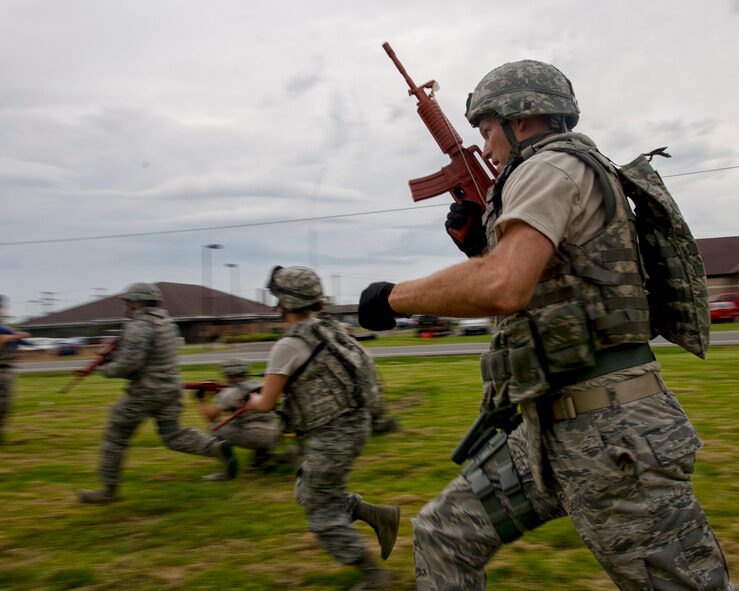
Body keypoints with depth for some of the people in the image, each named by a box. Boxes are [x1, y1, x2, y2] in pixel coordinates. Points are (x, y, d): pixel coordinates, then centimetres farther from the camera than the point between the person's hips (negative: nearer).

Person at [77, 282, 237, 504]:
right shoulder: (166, 322, 11)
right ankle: (216, 447, -9)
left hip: (146, 391, -8)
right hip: (170, 388, 8)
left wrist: (106, 369, -4)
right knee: (173, 435, 11)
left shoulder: (140, 326, -16)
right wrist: (116, 354, 14)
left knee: (116, 436, 7)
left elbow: (129, 364, -23)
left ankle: (109, 489, 16)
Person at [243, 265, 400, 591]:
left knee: (324, 515, 6)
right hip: (352, 423, 9)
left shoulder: (287, 346, -16)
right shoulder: (329, 327, 8)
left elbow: (266, 404, -10)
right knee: (309, 494, 22)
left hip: (333, 434, -9)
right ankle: (381, 516, 17)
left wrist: (254, 401, 13)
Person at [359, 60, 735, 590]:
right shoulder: (576, 179, 21)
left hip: (608, 433, -10)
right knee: (444, 533, 10)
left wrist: (394, 297, -14)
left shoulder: (552, 165, -10)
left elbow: (504, 288, -28)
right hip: (552, 428, 10)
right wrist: (478, 247, 14)